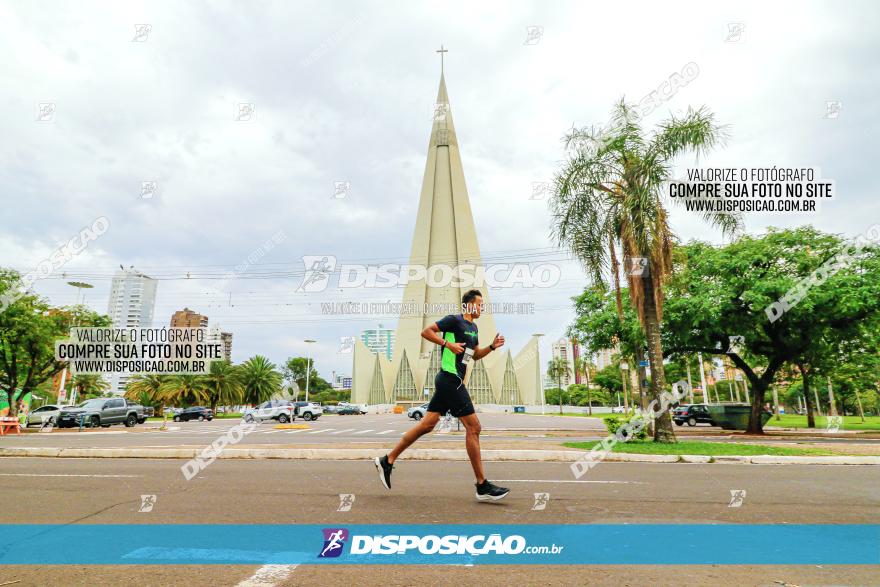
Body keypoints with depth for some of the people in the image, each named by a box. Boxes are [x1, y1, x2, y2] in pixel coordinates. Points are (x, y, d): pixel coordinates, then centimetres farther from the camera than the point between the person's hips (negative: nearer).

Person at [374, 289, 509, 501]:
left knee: (427, 424, 9)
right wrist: (448, 344, -18)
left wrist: (492, 346, 12)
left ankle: (387, 461, 17)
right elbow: (426, 332, -11)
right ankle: (482, 487, -1)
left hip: (449, 382, 10)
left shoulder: (473, 327, 19)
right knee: (473, 427, -7)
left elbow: (475, 355, 28)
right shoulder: (454, 320, -8)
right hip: (450, 380, -10)